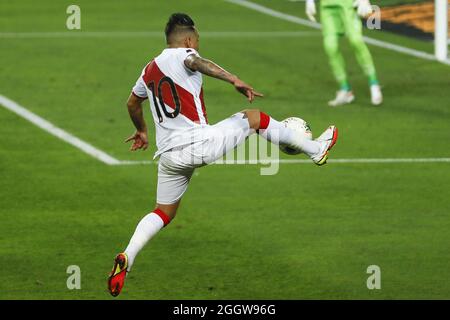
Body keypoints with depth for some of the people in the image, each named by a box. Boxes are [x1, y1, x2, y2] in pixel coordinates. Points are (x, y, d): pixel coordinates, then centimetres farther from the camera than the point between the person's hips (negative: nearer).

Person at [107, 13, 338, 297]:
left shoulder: (149, 70, 20)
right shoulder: (181, 55, -3)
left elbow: (133, 103, 37)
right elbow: (196, 62, -28)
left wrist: (142, 130, 56)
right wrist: (235, 81, -37)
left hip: (169, 154, 7)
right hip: (199, 144, -6)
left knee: (163, 213, 15)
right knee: (254, 117, 13)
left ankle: (126, 258, -7)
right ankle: (316, 149, 23)